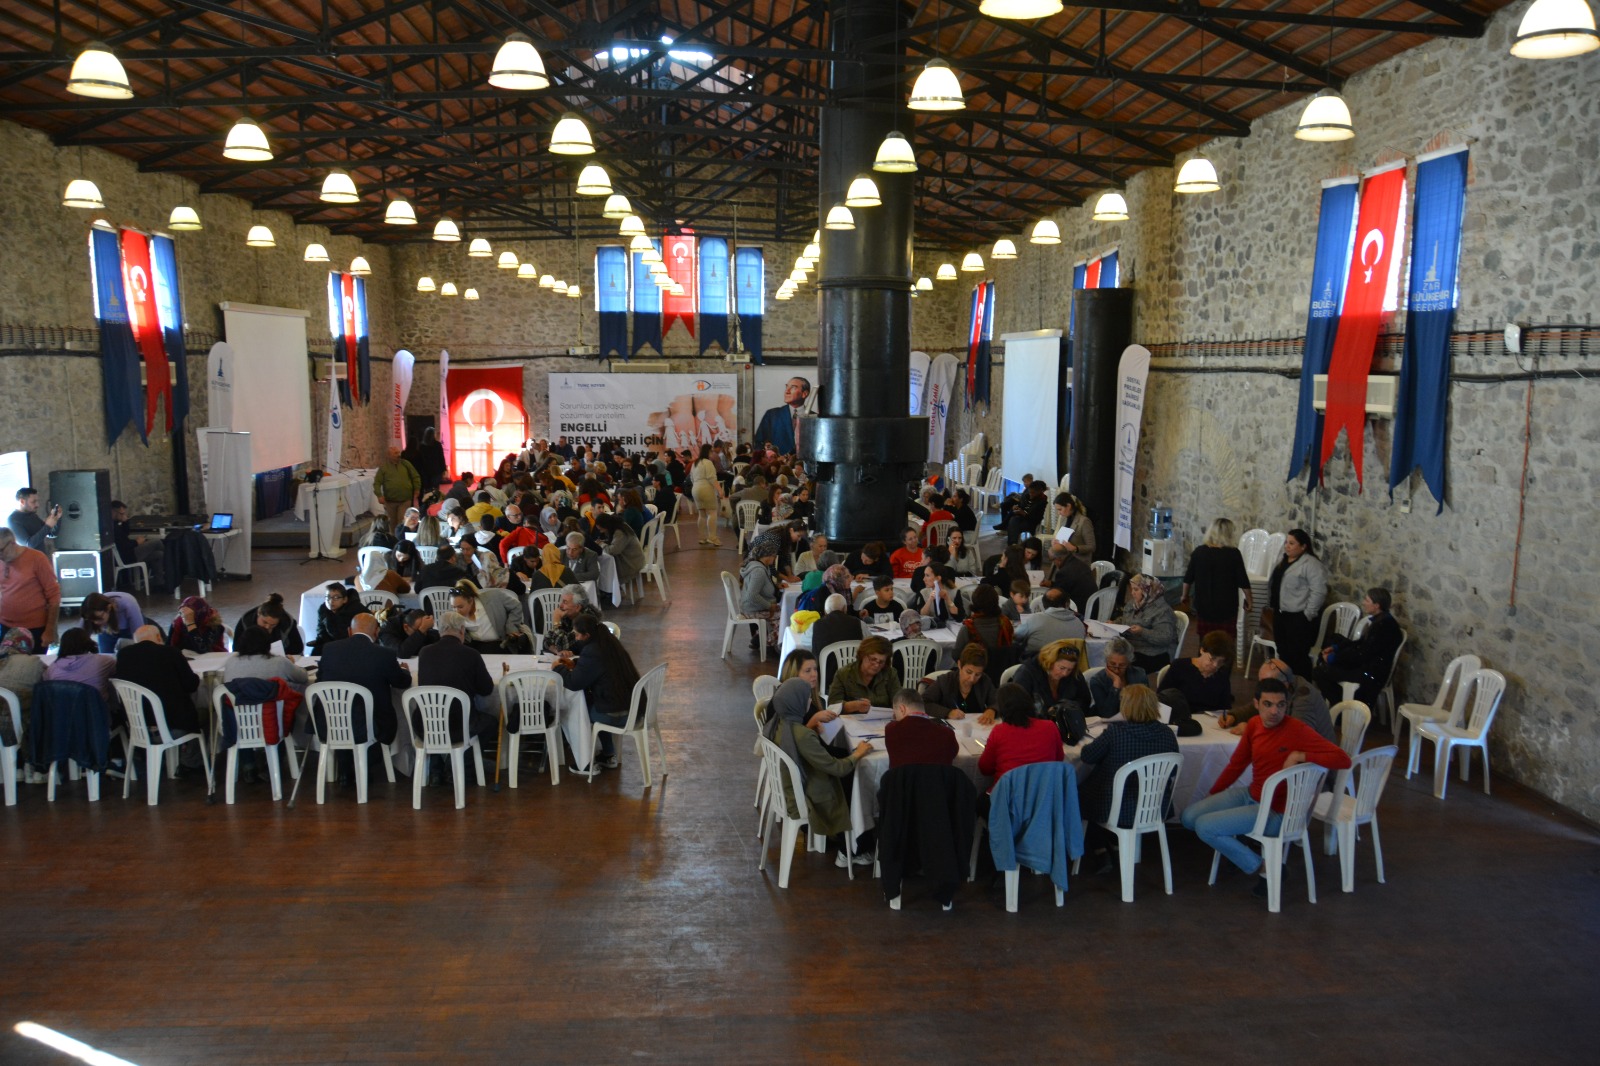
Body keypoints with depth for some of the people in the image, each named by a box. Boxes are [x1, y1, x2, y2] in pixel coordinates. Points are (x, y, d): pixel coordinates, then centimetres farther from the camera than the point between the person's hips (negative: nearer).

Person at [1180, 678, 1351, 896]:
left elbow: (1343, 759, -29)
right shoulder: (1254, 724, 0)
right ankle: (1232, 847, 23)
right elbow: (1236, 764, 13)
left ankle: (1264, 868, -1)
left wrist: (1299, 756, -31)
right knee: (1189, 817, -2)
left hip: (1274, 810, -7)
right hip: (1249, 794, 7)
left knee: (1203, 827, -18)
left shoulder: (1297, 730, -22)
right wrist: (1210, 797, 17)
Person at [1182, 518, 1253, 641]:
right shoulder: (1234, 553, -9)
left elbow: (1188, 577, 4)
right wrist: (1249, 599, 9)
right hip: (1226, 605, -2)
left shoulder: (1199, 551, -2)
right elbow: (1242, 580, -6)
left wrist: (1185, 596, 19)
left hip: (1203, 604, 3)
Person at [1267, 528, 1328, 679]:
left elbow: (1319, 591, -21)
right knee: (1283, 653, 15)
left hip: (1299, 618, -9)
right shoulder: (1284, 561, 13)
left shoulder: (1311, 564, -15)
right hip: (1280, 615, 9)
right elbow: (1274, 585, 23)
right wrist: (1272, 606, 17)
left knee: (1298, 655, -4)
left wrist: (1308, 615, -20)